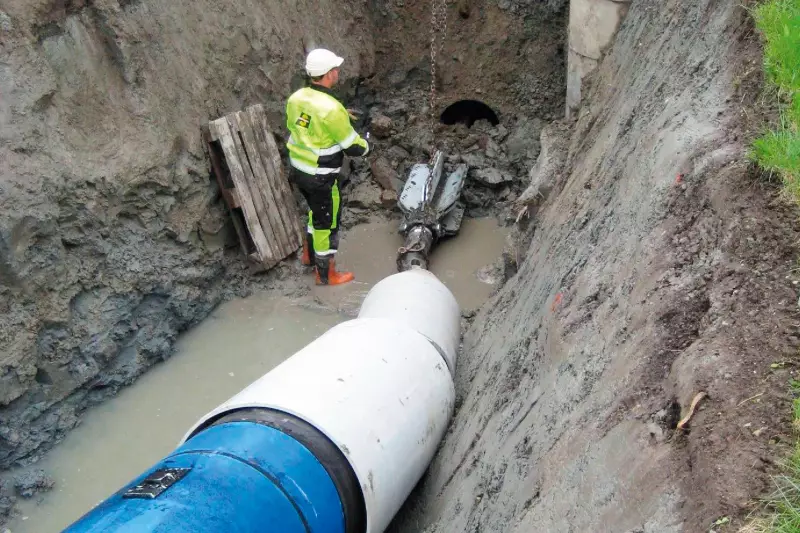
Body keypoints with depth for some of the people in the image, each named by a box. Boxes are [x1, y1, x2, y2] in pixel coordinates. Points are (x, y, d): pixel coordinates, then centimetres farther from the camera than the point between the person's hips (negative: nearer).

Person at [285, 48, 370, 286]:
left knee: (317, 211, 28)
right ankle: (326, 275, 22)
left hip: (298, 170, 8)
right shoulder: (331, 109, -26)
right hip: (320, 177, -8)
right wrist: (366, 144, 5)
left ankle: (309, 254, 44)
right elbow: (353, 147, -19)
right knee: (327, 222, 8)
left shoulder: (296, 98, -2)